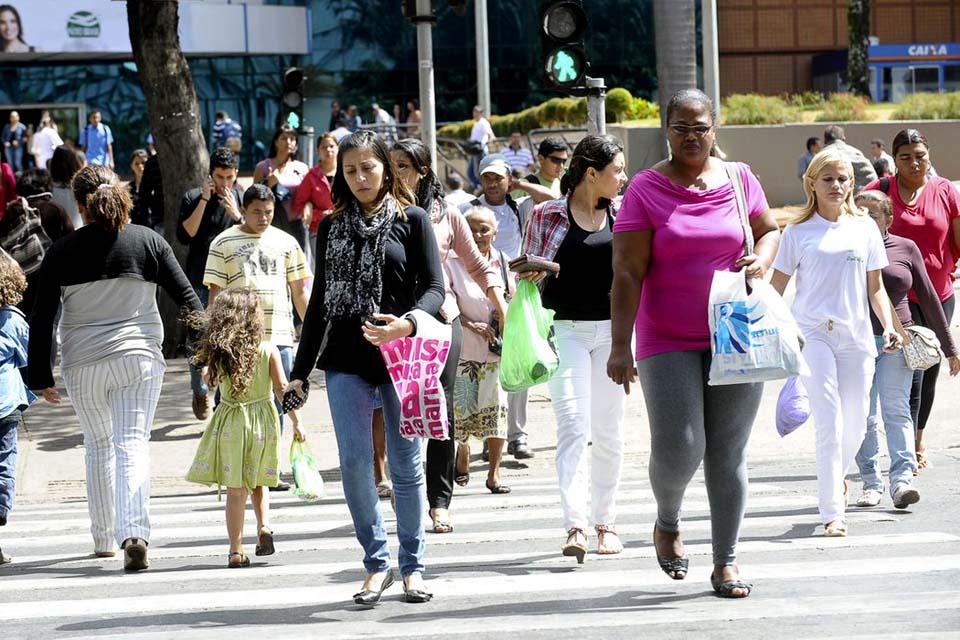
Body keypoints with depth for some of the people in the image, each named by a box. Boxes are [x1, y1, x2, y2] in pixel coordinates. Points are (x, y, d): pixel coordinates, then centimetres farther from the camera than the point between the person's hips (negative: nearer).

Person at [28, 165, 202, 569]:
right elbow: (186, 298, 1)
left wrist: (41, 376, 5)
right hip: (139, 358, -1)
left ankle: (103, 538, 26)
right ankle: (134, 533, -23)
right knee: (133, 445, -4)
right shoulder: (148, 242, -1)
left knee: (98, 446, 18)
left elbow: (42, 319, -1)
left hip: (82, 365, 1)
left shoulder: (62, 252, -2)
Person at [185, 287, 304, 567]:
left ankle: (236, 550, 1)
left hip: (230, 423, 0)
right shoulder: (269, 352, -8)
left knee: (235, 489, 3)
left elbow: (209, 380, 12)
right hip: (263, 421, 0)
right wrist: (296, 421, -2)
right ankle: (264, 525, -1)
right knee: (257, 482, 21)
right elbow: (282, 389, -8)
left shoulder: (218, 354, -5)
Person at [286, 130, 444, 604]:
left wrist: (407, 323, -24)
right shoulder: (332, 227, 12)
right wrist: (300, 369, 13)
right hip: (346, 360, 2)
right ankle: (376, 562, 6)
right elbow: (320, 300, 15)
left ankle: (412, 565, 14)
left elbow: (434, 287, -3)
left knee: (405, 464, 3)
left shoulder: (411, 219, 3)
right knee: (354, 461, -6)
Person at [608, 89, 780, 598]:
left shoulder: (739, 179, 5)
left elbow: (769, 230, 22)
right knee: (678, 449, -10)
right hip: (668, 342, -2)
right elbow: (627, 274, -8)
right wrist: (619, 346, -14)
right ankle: (667, 522, 23)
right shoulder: (645, 189, -4)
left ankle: (726, 561, 14)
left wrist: (760, 260, -2)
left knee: (729, 453, 4)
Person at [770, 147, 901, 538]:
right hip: (812, 333, -3)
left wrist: (888, 326, 2)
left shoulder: (864, 228, 10)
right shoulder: (798, 232, 2)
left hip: (856, 335, 3)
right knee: (829, 421, -12)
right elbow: (777, 287, 5)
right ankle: (832, 513, -10)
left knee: (856, 421, 7)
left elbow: (875, 287, 14)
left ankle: (837, 474, 39)